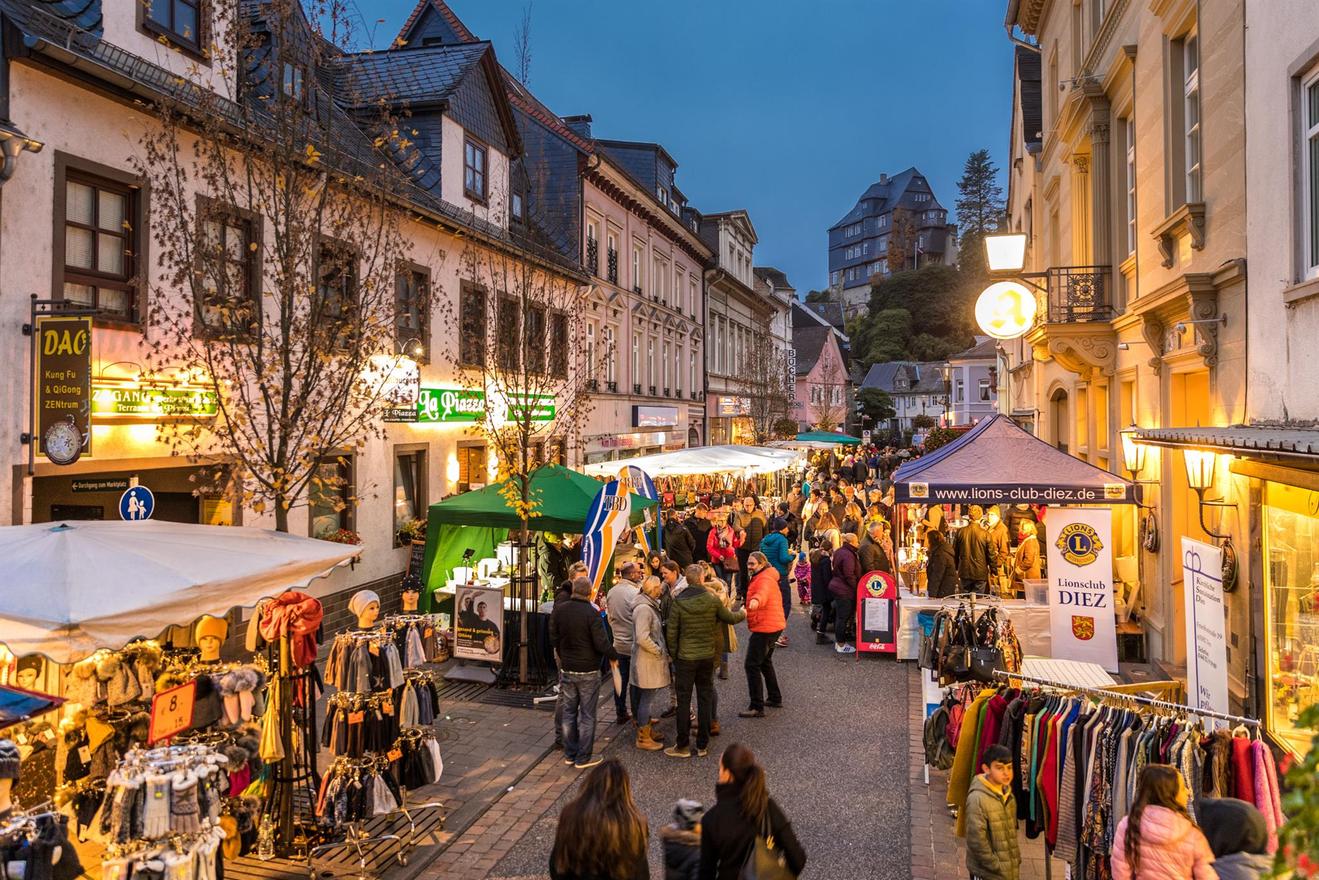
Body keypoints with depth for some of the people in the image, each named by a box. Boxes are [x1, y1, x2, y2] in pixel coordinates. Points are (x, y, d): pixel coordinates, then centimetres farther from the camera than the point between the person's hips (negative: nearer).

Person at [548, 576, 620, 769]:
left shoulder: (559, 610, -3)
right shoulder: (592, 614, -19)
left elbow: (553, 639, 5)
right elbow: (602, 644, -20)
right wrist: (615, 655, -2)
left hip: (566, 669, 5)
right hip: (588, 671, -5)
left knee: (569, 712, 16)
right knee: (587, 714, 6)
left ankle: (569, 754, 24)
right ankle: (583, 757, 12)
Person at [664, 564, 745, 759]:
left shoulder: (678, 602, -13)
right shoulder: (712, 599, -8)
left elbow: (671, 633, -10)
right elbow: (729, 618, 7)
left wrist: (674, 655, 5)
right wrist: (743, 614, 29)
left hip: (685, 657, -2)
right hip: (707, 655, 2)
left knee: (683, 700, 6)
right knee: (705, 699, 12)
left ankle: (683, 746, 11)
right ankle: (702, 745, 19)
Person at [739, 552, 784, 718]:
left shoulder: (764, 579, -17)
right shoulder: (768, 578, 17)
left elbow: (763, 592, -40)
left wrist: (756, 600, -59)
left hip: (765, 628, -11)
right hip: (774, 625, 11)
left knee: (752, 665, -10)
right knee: (765, 662, 25)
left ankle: (757, 707, -9)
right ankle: (775, 698, 35)